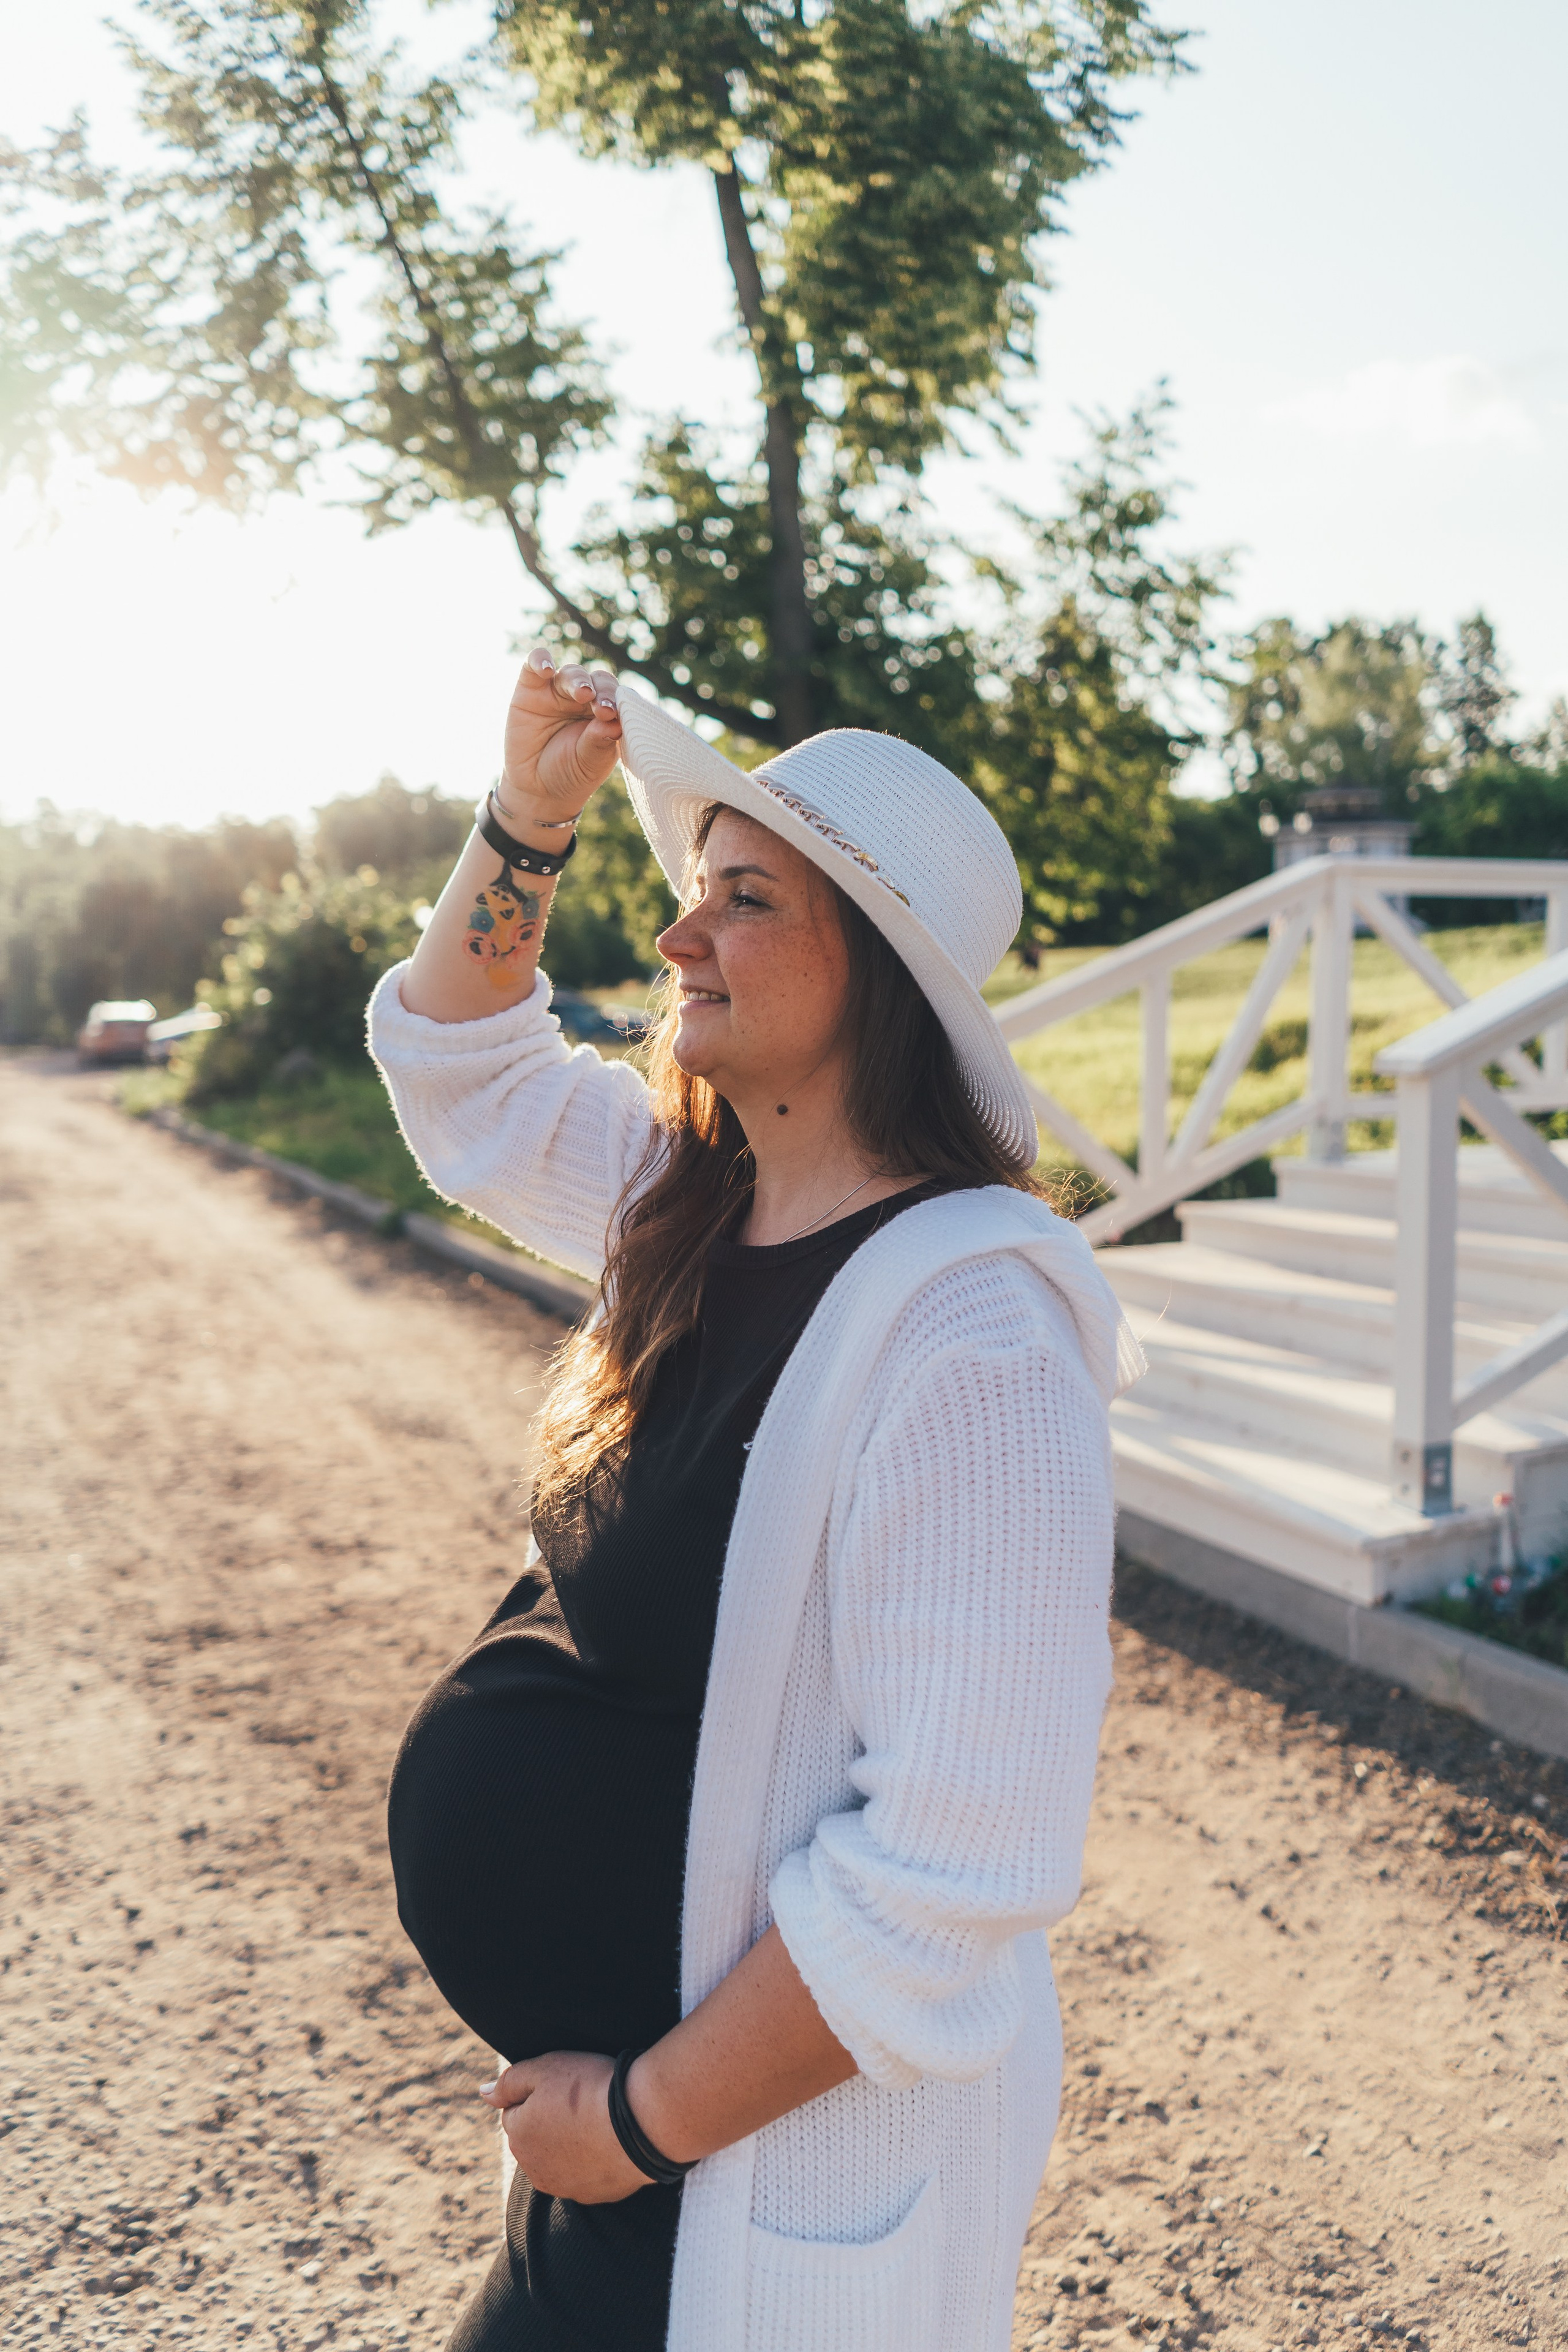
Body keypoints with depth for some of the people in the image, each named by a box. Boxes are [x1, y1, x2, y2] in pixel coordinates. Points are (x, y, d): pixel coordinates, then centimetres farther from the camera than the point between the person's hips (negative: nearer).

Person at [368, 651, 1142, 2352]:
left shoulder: (967, 1332, -28)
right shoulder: (692, 1198, -1)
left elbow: (955, 1861, -29)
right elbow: (459, 1066, 17)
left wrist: (644, 2117, -19)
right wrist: (528, 815, 3)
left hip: (789, 2136, -8)